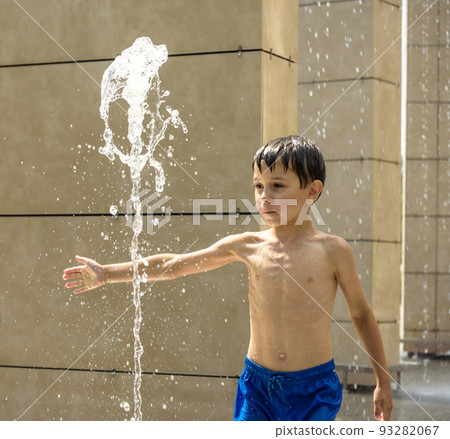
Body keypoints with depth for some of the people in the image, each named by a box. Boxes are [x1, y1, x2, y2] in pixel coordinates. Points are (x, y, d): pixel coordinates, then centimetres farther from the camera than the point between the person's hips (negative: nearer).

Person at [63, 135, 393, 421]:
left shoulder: (331, 250, -5)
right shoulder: (247, 246, 1)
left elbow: (361, 313, 6)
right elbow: (174, 265, 8)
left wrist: (383, 382, 8)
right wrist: (107, 274, 9)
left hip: (314, 390, -2)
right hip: (258, 385, 3)